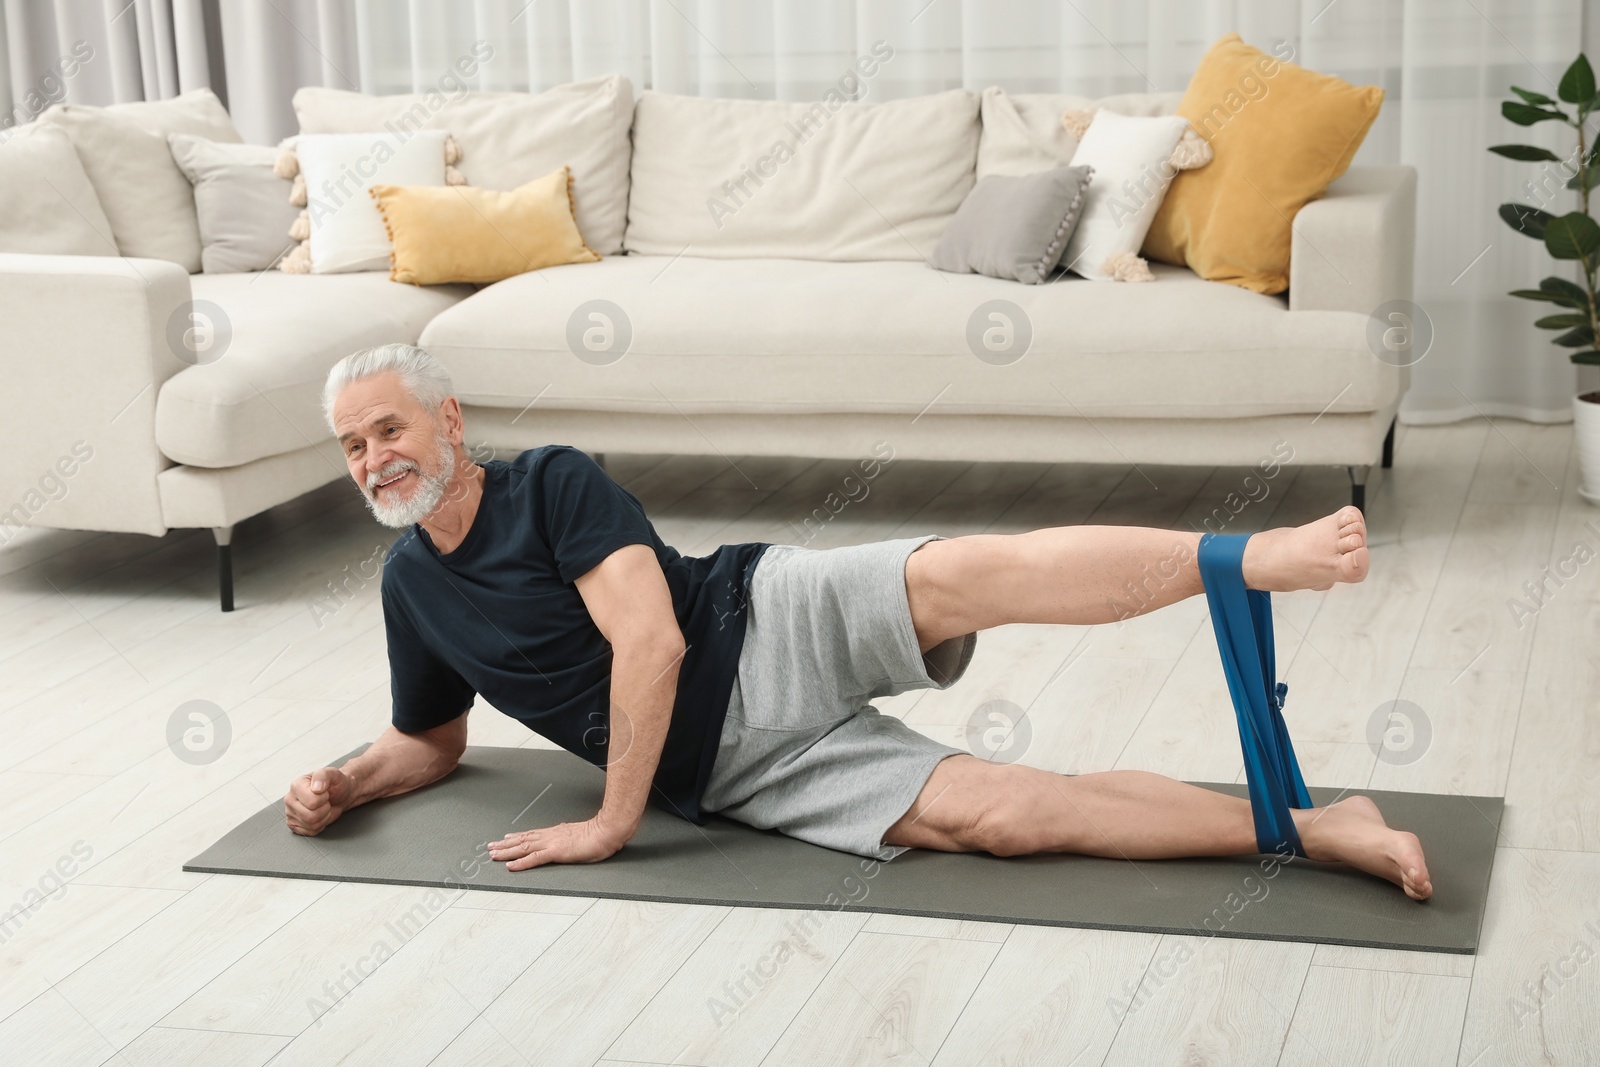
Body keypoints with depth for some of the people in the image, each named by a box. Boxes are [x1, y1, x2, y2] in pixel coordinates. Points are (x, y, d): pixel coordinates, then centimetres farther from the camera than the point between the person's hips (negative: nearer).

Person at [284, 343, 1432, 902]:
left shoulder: (554, 483, -7)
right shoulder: (411, 586, 13)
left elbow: (651, 643, -18)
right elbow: (431, 741, 27)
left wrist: (612, 824, -15)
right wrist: (342, 784, 5)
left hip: (775, 627, -3)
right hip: (726, 770, 3)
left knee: (964, 576, -34)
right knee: (985, 812, -17)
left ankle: (1266, 557, -40)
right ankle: (1313, 827, -21)